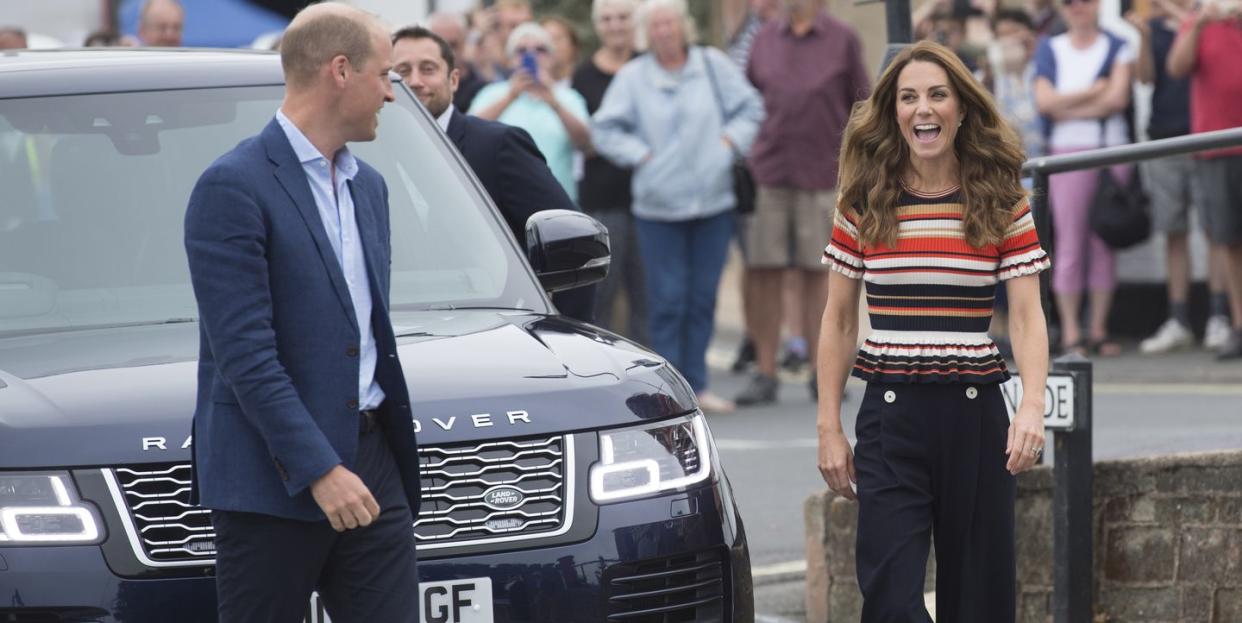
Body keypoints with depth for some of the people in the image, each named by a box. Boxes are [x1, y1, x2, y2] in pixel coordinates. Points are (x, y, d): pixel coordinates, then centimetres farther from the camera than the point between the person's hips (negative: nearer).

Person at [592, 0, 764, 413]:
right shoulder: (631, 77, 0)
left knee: (703, 297, 6)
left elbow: (749, 108, 9)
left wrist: (730, 141, -3)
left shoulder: (713, 65, 5)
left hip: (712, 203, 2)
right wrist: (641, 155, -7)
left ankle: (696, 385, 14)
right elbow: (605, 130, 1)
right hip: (659, 205, -2)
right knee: (667, 299, -5)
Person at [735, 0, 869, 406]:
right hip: (767, 173, 2)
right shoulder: (765, 40, 9)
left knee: (817, 273, 3)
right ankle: (764, 374, 5)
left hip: (822, 176, -2)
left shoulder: (843, 41, 3)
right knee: (763, 273, 0)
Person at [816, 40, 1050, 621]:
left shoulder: (1000, 203, 2)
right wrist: (828, 427, 5)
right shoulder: (865, 203, 4)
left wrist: (1033, 404, -18)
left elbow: (1027, 314, -2)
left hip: (975, 414, 0)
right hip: (890, 415, 0)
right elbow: (838, 321, 9)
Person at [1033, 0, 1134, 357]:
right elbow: (1045, 101, -1)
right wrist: (1093, 92, -5)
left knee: (1104, 244, 1)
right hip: (1068, 151, -1)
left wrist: (1068, 109, -6)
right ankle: (1070, 333, -4)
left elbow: (1118, 98, -4)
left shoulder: (1117, 48, 9)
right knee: (1069, 245, -6)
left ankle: (1098, 330, 6)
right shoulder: (1050, 50, 11)